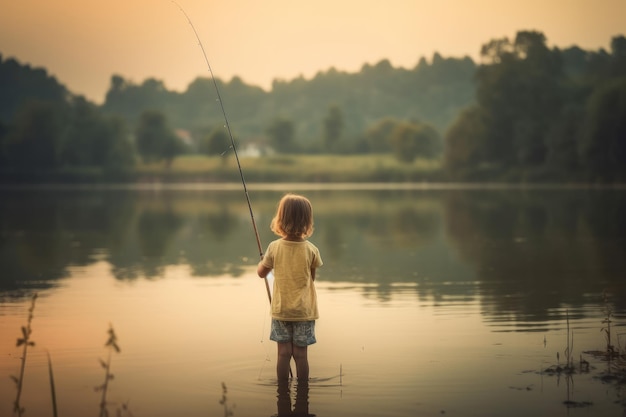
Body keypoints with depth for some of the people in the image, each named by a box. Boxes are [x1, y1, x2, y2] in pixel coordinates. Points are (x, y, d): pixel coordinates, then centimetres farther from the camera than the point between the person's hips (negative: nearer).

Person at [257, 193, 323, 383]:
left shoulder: (274, 248, -10)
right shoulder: (312, 250, -11)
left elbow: (261, 273, 4)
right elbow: (312, 277, 1)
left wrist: (263, 260, 24)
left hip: (281, 310, 1)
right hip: (304, 311, -1)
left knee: (284, 353, 7)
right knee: (301, 354, 6)